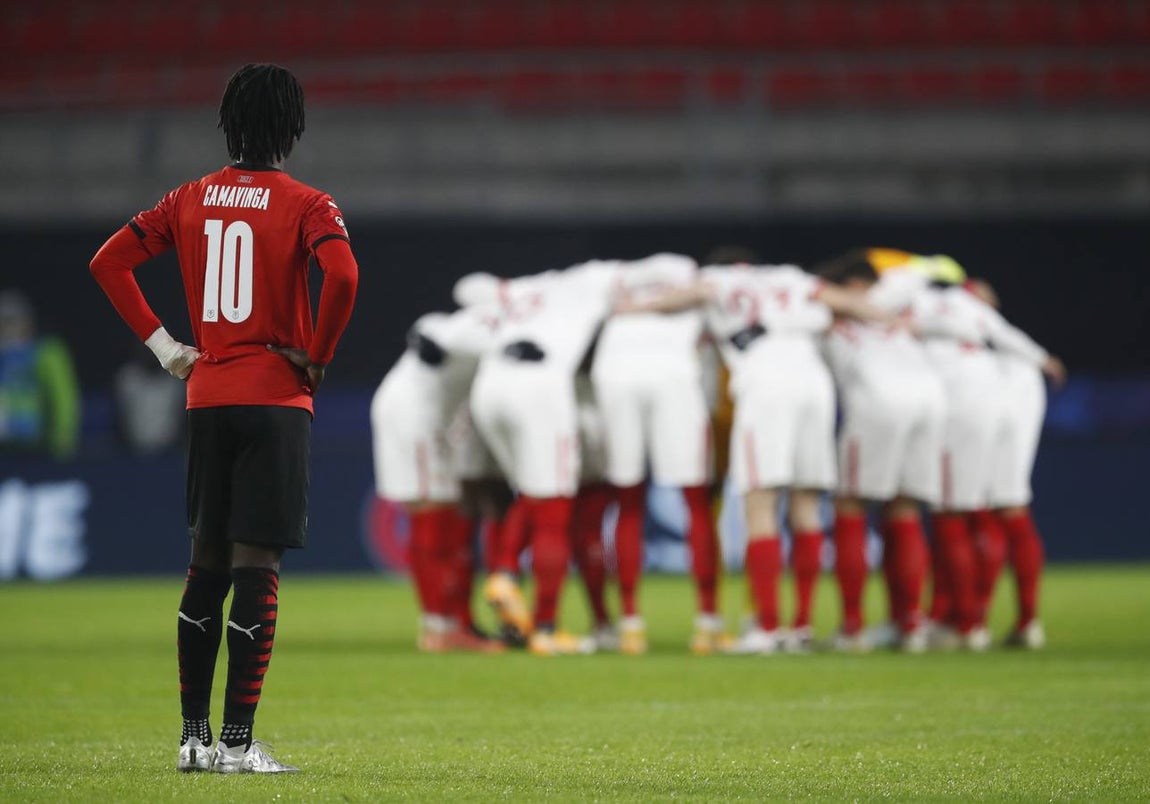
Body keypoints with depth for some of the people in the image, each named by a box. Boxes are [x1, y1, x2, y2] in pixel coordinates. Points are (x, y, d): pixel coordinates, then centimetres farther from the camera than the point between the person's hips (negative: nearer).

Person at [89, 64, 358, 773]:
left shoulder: (192, 199, 9)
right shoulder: (305, 204, -6)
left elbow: (109, 261, 8)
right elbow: (342, 276, -23)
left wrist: (165, 347, 10)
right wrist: (317, 358, -9)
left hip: (206, 398, 5)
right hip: (276, 399, -5)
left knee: (206, 565, 13)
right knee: (257, 568, -5)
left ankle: (194, 735, 14)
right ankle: (237, 743, -8)